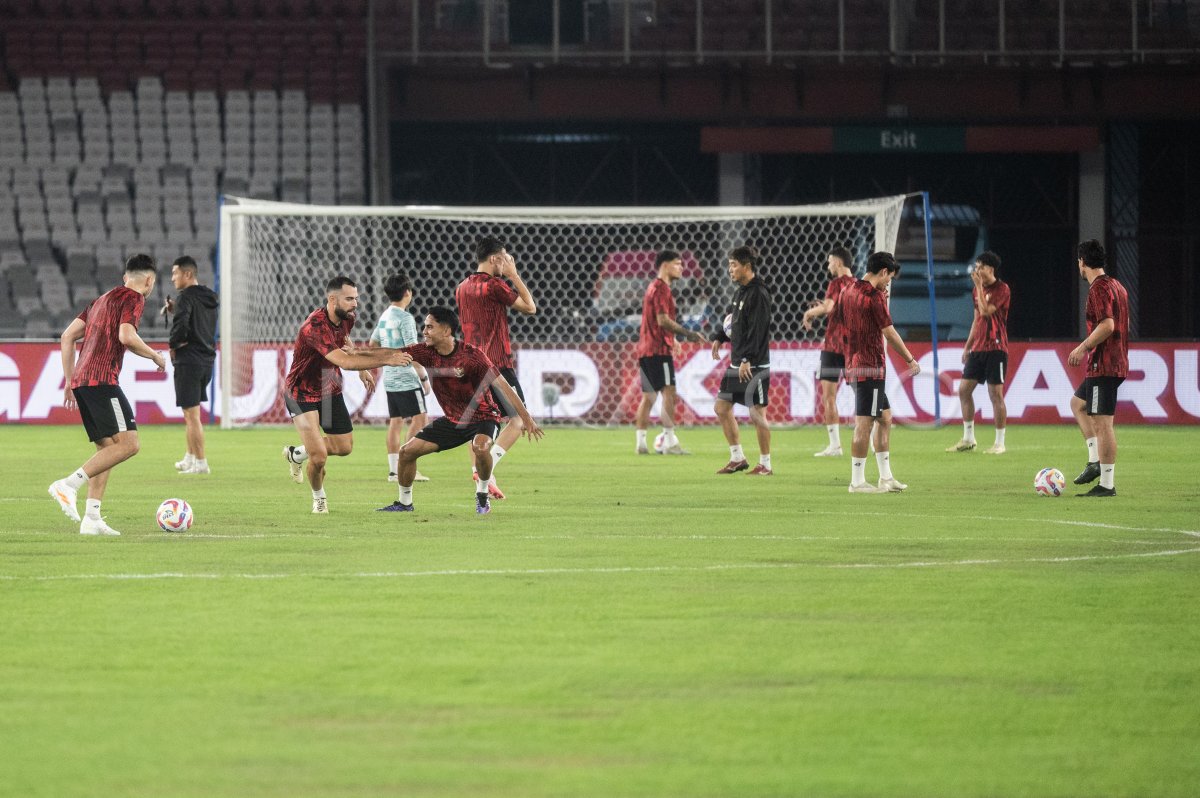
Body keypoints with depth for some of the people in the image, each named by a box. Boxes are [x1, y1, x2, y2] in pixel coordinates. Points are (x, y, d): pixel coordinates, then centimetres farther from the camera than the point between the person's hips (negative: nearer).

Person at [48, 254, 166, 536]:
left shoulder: (102, 300, 25)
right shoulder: (133, 298, 0)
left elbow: (67, 337, 22)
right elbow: (126, 336, -17)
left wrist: (69, 380, 24)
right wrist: (155, 355, -1)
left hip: (81, 382, 9)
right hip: (102, 380, -9)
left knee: (107, 448, 11)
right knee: (128, 444, -14)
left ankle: (91, 518, 1)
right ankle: (69, 484, -23)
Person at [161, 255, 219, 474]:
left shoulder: (187, 297, -13)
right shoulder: (209, 298, 13)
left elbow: (181, 325, -26)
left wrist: (174, 345, -7)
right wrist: (175, 310, 10)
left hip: (188, 360, -9)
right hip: (207, 359, 9)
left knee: (192, 415, -4)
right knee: (191, 414, 19)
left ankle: (200, 463, -4)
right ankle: (190, 458, 25)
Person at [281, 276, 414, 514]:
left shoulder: (346, 318, -7)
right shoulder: (315, 327, -34)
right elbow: (343, 361, -44)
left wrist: (362, 369, 14)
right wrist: (386, 360, -46)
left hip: (330, 390, 8)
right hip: (302, 393, -8)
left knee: (344, 447, 11)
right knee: (319, 457, -14)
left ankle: (296, 454, 37)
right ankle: (318, 497, 18)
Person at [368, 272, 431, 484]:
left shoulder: (384, 316, 11)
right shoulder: (405, 318, -14)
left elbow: (372, 344, 23)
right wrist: (424, 377, -12)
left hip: (390, 378, 8)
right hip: (406, 378, -8)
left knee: (395, 422, 8)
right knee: (418, 419, -6)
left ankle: (394, 470, 6)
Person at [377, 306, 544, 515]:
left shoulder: (471, 355, -24)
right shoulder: (427, 352, -8)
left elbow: (502, 386, -24)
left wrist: (526, 418, -27)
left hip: (483, 417, -6)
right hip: (452, 420, 6)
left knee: (480, 447, -38)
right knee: (407, 451, -1)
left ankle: (482, 494, -11)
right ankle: (404, 503, 19)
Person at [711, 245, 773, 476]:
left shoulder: (758, 294, -15)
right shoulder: (741, 292, 13)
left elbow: (757, 330, -21)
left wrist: (747, 360, -24)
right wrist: (719, 338, 10)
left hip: (754, 366, -10)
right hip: (737, 364, 10)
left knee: (757, 413, -4)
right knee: (721, 407, 10)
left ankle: (765, 464, 5)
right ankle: (737, 457, 19)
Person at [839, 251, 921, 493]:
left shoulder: (848, 292, 12)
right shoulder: (874, 296, -15)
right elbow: (889, 333, -12)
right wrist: (911, 360, -4)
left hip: (854, 363, 10)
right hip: (870, 366, -10)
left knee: (885, 416, 17)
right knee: (864, 423, -6)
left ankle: (886, 477, 20)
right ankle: (857, 481, -5)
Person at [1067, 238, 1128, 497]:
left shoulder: (1099, 289, -14)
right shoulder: (1117, 286, 15)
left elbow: (1107, 325, -25)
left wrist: (1084, 347, -16)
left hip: (1103, 366, -11)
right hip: (1117, 363, 11)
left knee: (1102, 422, -9)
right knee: (1078, 403, 25)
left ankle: (1107, 484, -9)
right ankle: (1095, 461, 17)